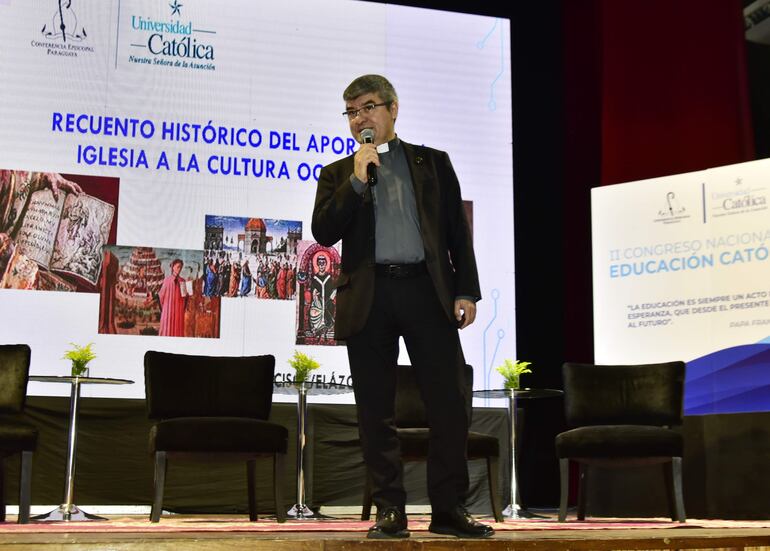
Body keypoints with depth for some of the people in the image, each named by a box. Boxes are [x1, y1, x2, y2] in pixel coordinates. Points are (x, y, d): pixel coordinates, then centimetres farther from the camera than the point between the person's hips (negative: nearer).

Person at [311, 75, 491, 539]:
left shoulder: (433, 163, 15)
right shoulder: (338, 174, 16)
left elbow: (458, 230, 10)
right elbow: (324, 233, 1)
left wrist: (466, 291, 0)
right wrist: (357, 181, -6)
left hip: (427, 290, 0)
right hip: (368, 298, 1)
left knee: (451, 403, -5)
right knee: (376, 411, 2)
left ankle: (450, 508, 3)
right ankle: (390, 510, 9)